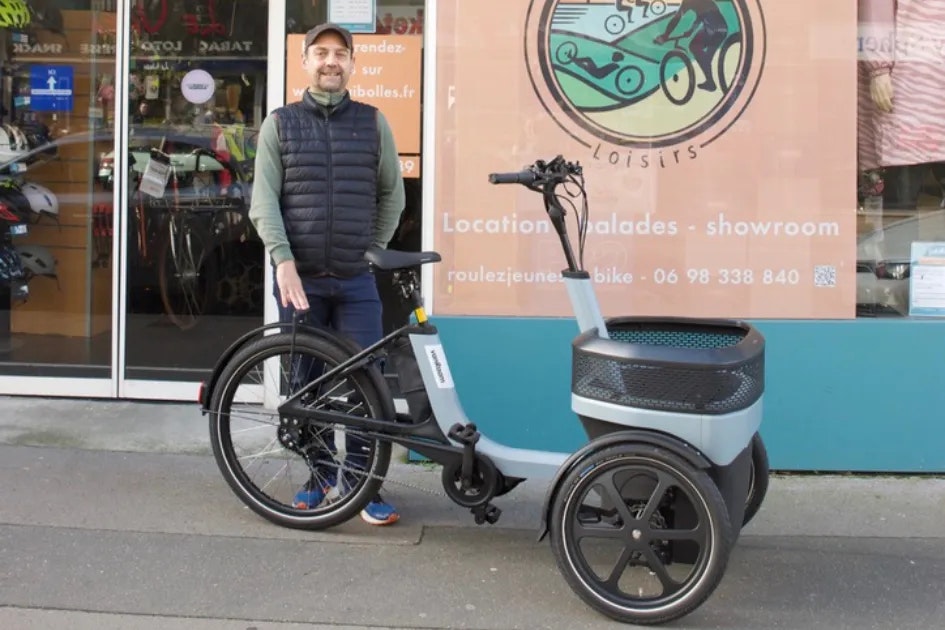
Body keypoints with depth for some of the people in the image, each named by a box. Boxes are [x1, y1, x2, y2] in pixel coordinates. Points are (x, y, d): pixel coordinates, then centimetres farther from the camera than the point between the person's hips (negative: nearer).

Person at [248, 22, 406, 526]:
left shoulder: (373, 123, 7)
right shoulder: (279, 124, 5)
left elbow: (392, 194, 13)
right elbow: (263, 200, -3)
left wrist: (374, 252, 6)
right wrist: (284, 261, -14)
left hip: (357, 280, 0)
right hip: (299, 277, 0)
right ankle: (319, 474, 23)